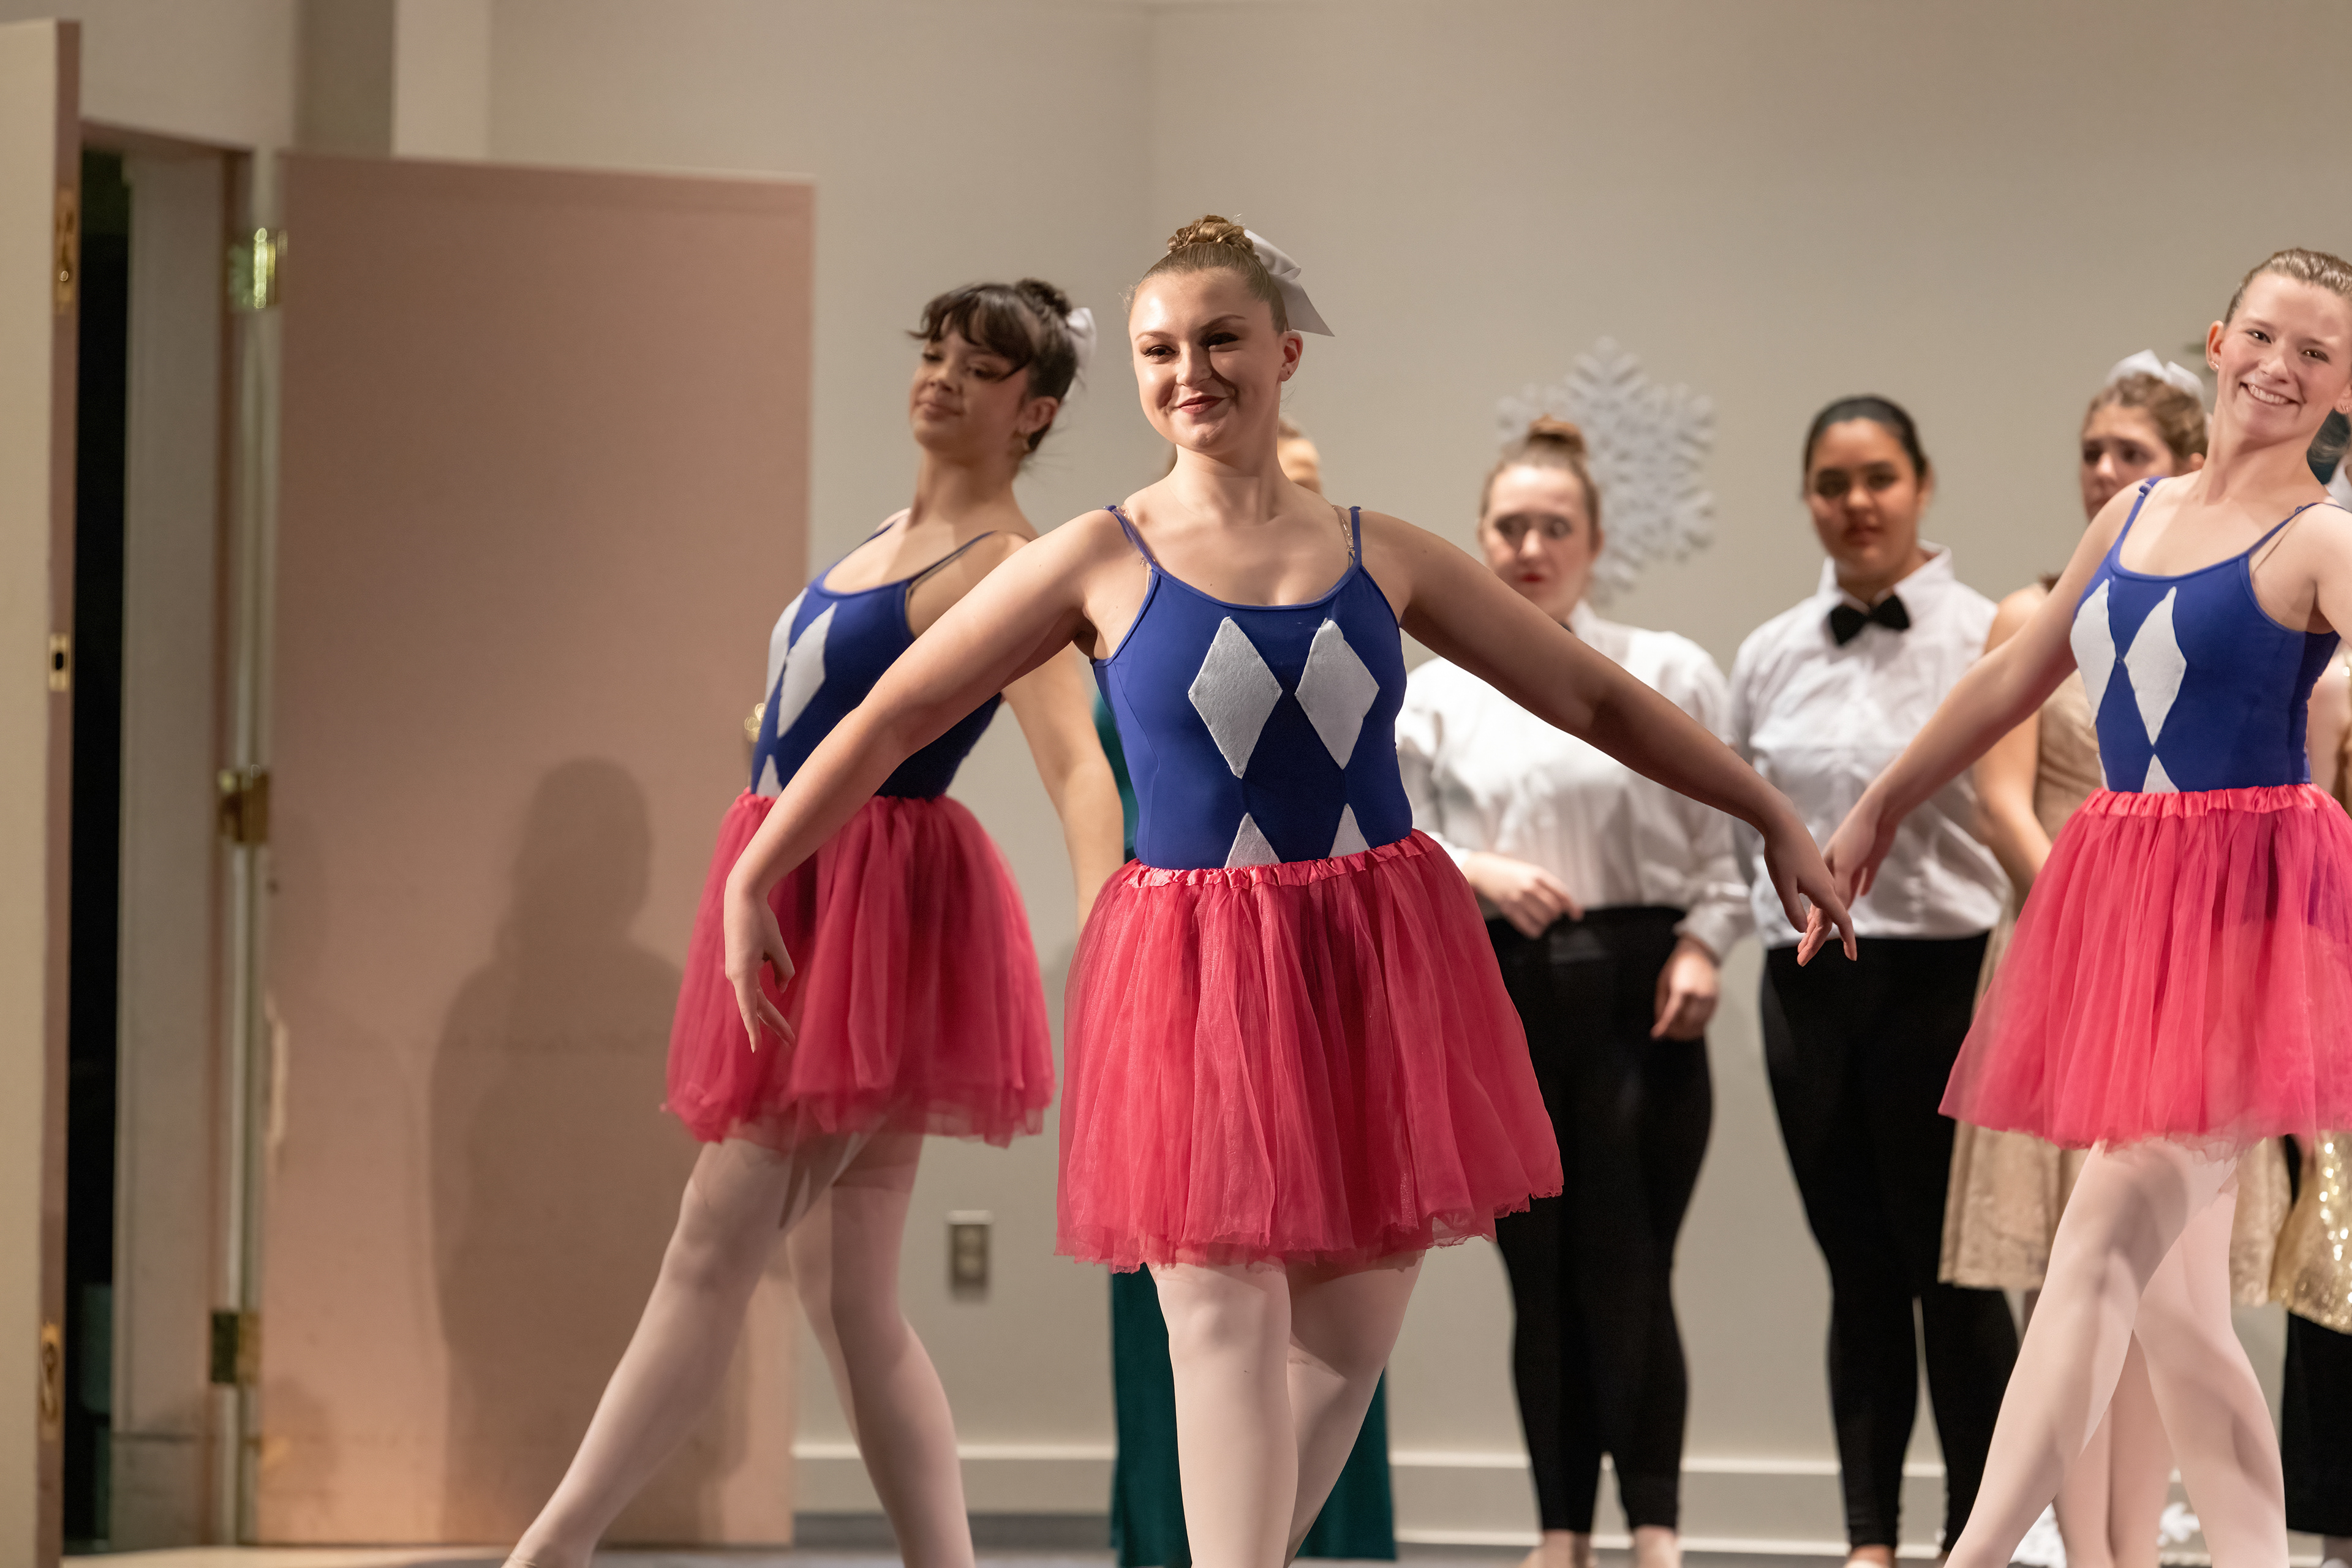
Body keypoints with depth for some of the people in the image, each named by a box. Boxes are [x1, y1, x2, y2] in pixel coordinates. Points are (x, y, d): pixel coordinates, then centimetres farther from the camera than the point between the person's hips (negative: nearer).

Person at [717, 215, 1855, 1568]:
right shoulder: (1105, 560, 0)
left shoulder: (1382, 557, 6)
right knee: (1226, 1312, -7)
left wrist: (1774, 818, 14)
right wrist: (753, 881, -1)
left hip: (1380, 961, 3)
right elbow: (894, 717, 2)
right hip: (1195, 969, -3)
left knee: (1349, 1330, 5)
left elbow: (1596, 698, 13)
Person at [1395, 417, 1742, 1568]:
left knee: (1629, 1267, -8)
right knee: (1540, 1274, 6)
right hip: (1502, 996, 2)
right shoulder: (1437, 693, 9)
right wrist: (1483, 875, -9)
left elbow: (1723, 834, 5)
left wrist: (1702, 943, -8)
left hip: (1635, 992, -2)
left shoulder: (1668, 674, 5)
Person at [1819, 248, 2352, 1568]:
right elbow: (2018, 678, 25)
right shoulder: (2138, 514, 15)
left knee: (2107, 1239, -14)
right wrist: (1880, 809, 29)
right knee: (2170, 1286, 7)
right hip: (2127, 892, 7)